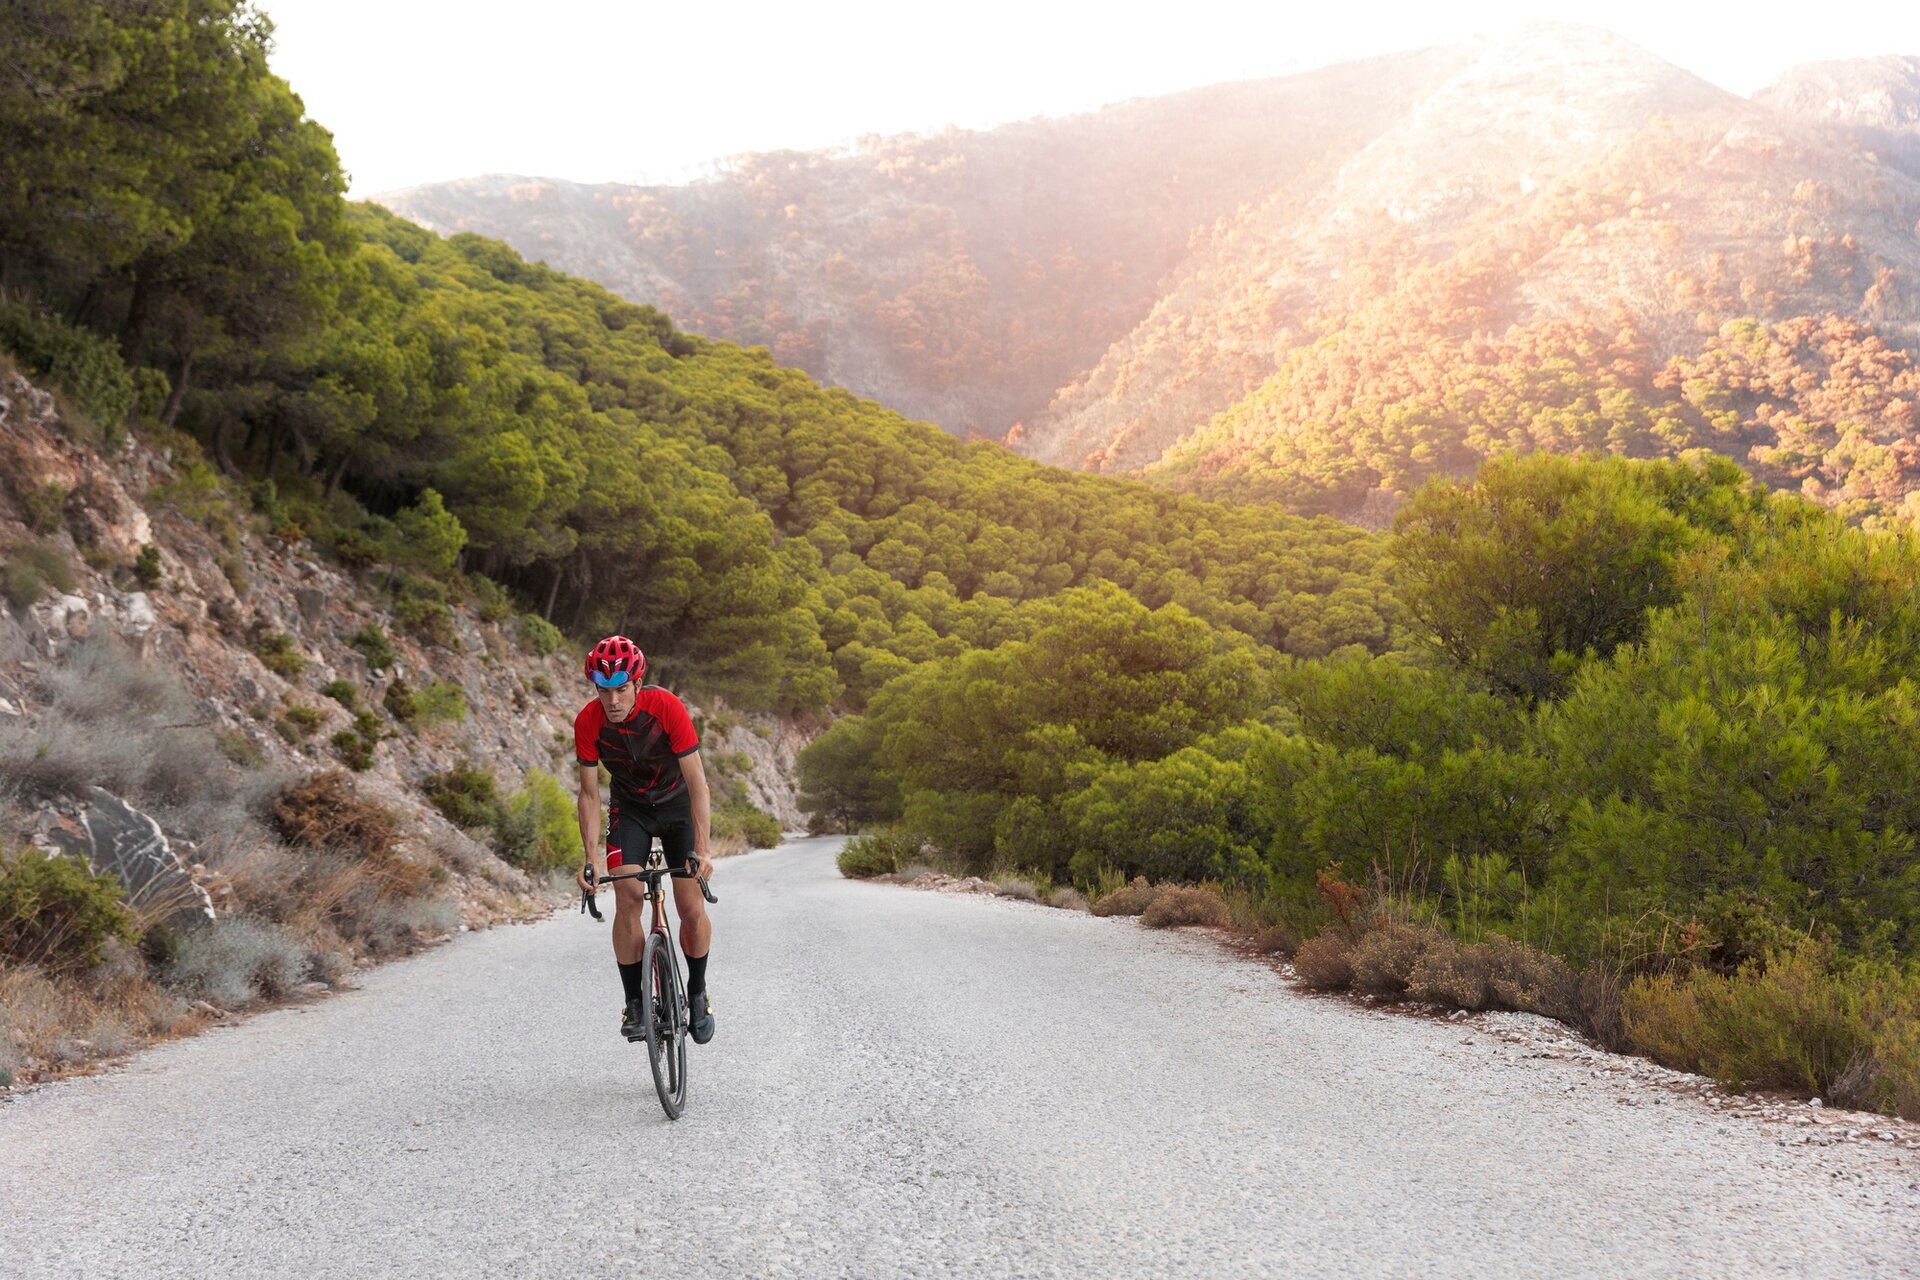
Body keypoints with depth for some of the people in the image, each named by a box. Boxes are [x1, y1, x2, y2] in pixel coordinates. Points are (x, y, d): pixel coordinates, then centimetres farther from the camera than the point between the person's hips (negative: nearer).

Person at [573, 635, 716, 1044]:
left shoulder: (667, 708, -30)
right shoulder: (588, 722, -23)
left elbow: (697, 783, -29)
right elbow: (590, 794, -14)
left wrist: (702, 850, -36)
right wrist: (592, 857, -24)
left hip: (678, 804, -1)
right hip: (630, 807, 2)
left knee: (692, 907, -10)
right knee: (628, 898, -16)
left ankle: (697, 994, 12)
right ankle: (635, 1002, -4)